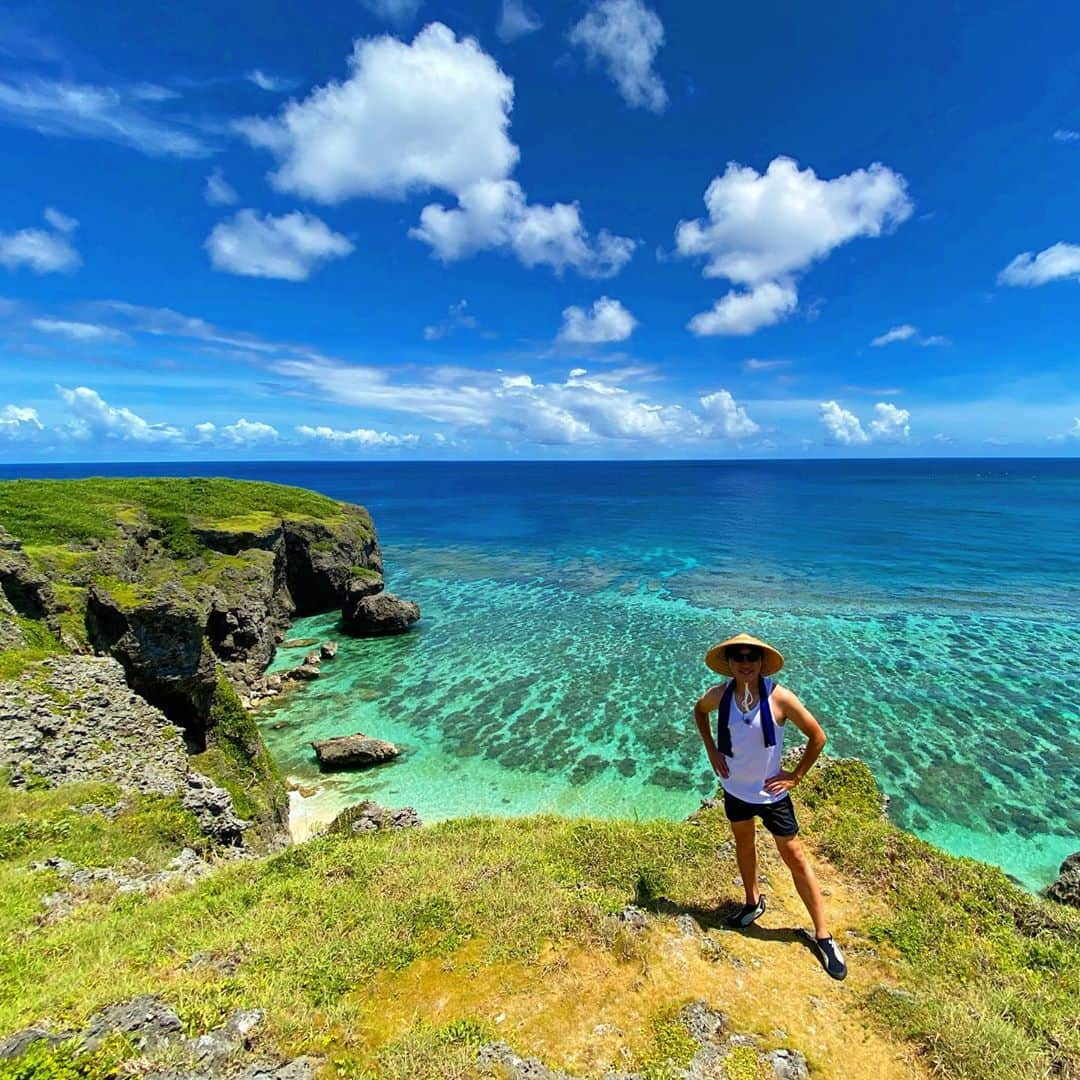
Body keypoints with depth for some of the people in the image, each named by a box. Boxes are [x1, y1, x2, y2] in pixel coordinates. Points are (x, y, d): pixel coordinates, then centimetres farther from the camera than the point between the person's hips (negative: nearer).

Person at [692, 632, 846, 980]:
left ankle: (823, 935, 22)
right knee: (744, 845, 23)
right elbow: (699, 711, 10)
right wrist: (711, 750, 3)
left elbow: (817, 736, -13)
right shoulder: (719, 695, -13)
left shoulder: (779, 698, -24)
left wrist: (796, 775, -10)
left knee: (794, 857, 6)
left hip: (771, 793, -4)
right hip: (735, 789, 4)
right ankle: (753, 902, 47)